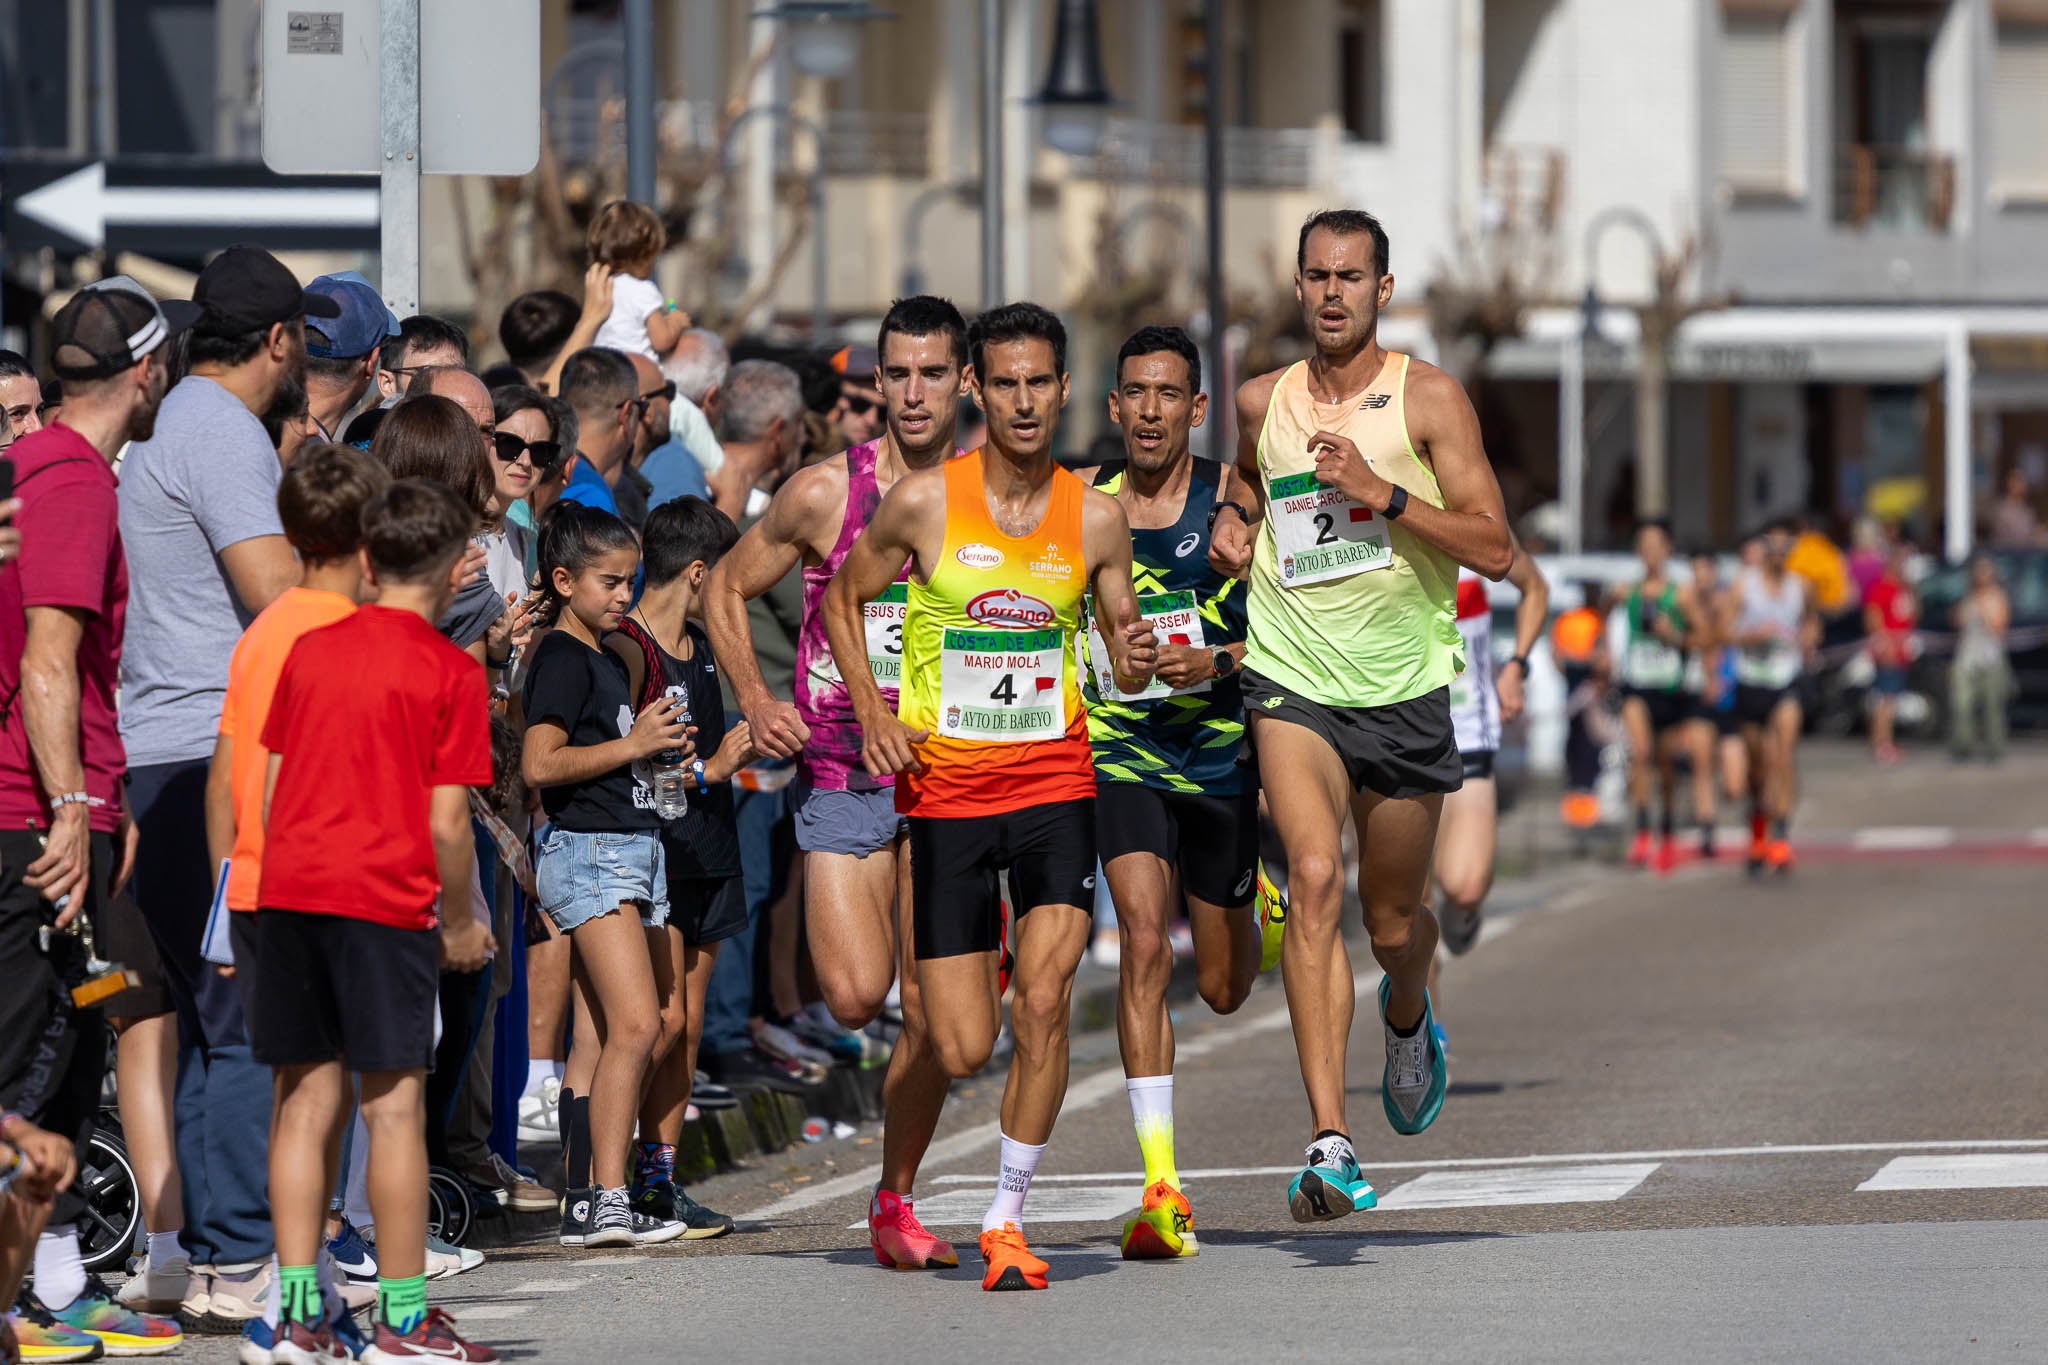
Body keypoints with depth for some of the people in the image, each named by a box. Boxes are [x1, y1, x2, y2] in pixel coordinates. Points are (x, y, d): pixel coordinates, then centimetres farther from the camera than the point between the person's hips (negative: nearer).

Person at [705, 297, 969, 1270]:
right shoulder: (825, 494, -3)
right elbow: (727, 589, 9)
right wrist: (754, 701, -5)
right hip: (840, 775, -1)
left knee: (930, 1007, -2)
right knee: (855, 996, -15)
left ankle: (896, 1200, 15)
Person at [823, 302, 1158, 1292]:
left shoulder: (1094, 516, 0)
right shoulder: (923, 502, -5)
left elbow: (1123, 638, 10)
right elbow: (843, 598, 10)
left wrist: (1138, 660, -14)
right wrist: (871, 711, -4)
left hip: (1054, 782, 1)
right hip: (945, 789, -1)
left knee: (1043, 1005, -15)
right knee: (961, 1051, -4)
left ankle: (1007, 1219, -1)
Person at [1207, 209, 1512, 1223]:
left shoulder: (1429, 399, -5)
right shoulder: (1262, 404, 5)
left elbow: (1495, 550, -10)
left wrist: (1381, 492, -20)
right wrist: (1236, 527, 6)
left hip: (1405, 689, 0)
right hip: (1293, 681, 0)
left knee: (1394, 923, 12)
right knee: (1314, 880, -22)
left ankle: (1407, 1014, 52)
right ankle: (1329, 1141, -28)